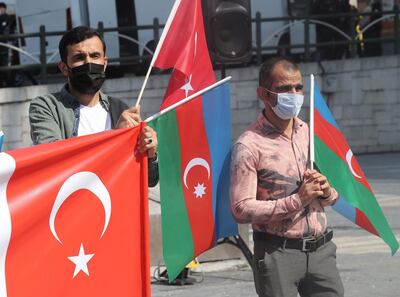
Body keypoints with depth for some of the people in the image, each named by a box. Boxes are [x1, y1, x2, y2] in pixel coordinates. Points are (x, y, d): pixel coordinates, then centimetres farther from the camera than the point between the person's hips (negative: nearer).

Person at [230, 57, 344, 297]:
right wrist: (297, 200, -20)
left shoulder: (311, 133, 10)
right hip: (278, 255, -5)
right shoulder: (250, 146, -8)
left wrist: (326, 192, -6)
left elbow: (335, 196, 18)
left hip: (321, 249, 5)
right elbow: (242, 209, -14)